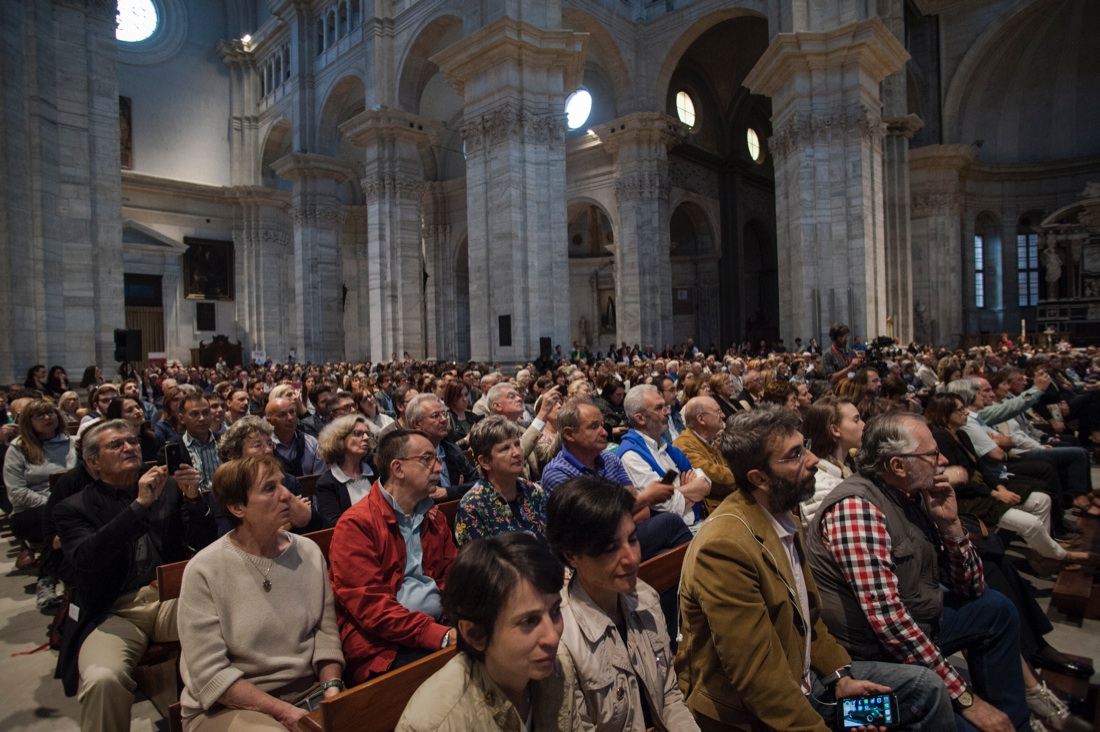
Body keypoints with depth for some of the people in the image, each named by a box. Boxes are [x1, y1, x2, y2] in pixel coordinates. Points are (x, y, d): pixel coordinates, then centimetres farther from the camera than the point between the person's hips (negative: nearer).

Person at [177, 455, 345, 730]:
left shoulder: (310, 553, 1)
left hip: (308, 690, 4)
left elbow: (326, 632, 4)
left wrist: (332, 688, -12)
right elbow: (210, 674, -13)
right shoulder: (204, 571, -11)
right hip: (229, 705, -3)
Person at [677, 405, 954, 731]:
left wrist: (840, 675, 1)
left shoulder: (783, 518, 1)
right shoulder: (724, 547, -29)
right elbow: (758, 677, -26)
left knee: (926, 688, 10)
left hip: (801, 677, 9)